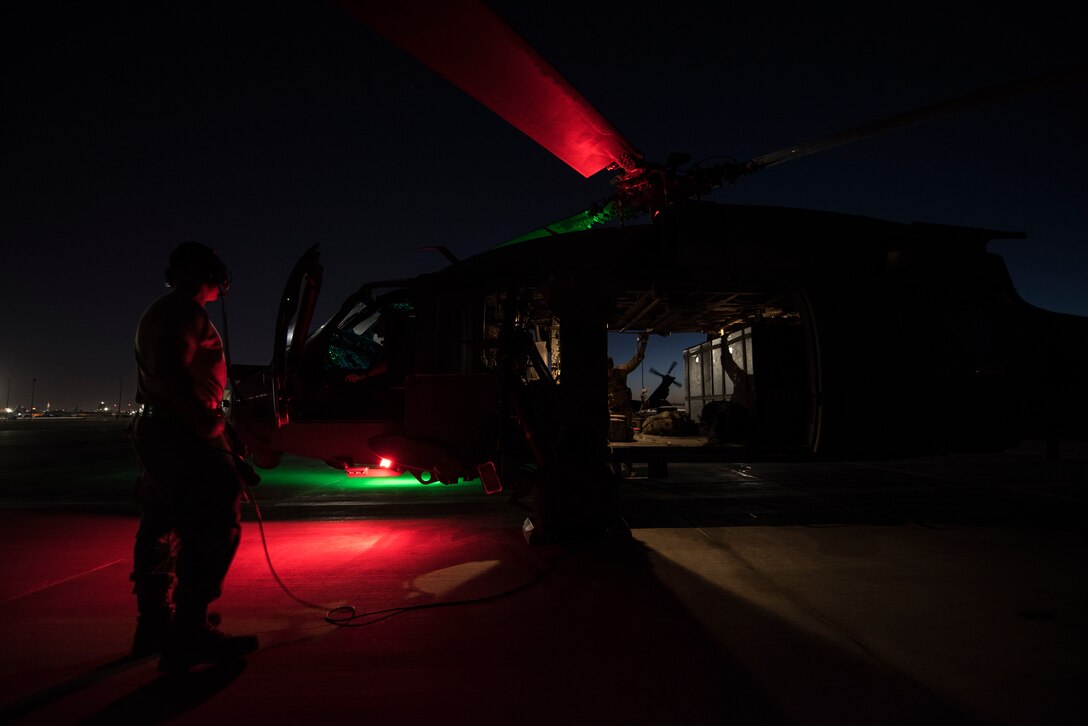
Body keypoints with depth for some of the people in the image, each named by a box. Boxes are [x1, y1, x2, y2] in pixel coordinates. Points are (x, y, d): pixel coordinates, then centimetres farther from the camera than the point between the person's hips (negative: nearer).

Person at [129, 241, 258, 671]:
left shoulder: (156, 314, 23)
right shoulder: (185, 310, -10)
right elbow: (171, 370, -25)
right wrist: (210, 424, -25)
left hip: (155, 431, 11)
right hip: (185, 436, -11)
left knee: (161, 528, 16)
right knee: (214, 528, -10)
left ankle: (154, 624, 27)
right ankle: (189, 635, -9)